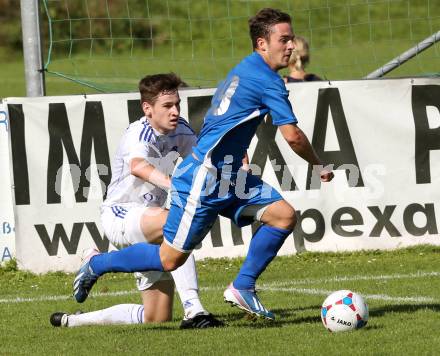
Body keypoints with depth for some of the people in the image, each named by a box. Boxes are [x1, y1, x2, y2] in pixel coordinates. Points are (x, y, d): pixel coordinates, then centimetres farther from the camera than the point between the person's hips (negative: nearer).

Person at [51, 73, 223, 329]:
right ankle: (194, 312, -45)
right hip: (120, 215, -8)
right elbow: (138, 167, -44)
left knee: (158, 318, 5)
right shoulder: (140, 134, -21)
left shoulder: (181, 131, 1)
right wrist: (175, 185, -61)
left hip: (149, 223, 8)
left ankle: (71, 320, 25)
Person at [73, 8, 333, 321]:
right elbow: (292, 135, -18)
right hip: (204, 180, -10)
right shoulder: (266, 80, -16)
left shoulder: (245, 71, 14)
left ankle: (242, 288, 2)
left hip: (229, 178, 10)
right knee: (170, 259, -2)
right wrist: (320, 166, -3)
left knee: (284, 214, -4)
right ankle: (97, 265, 19)